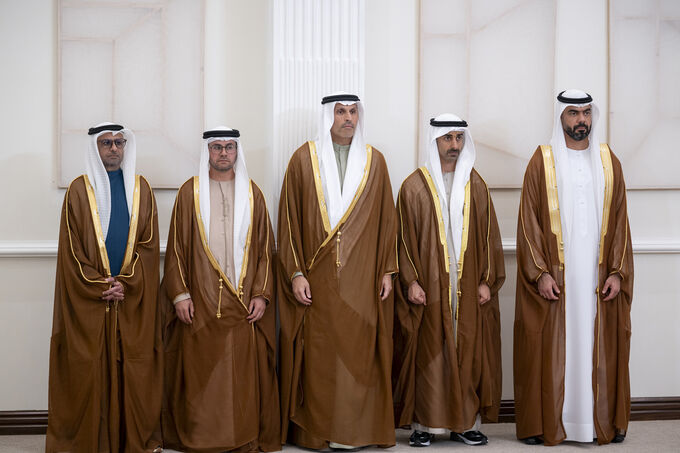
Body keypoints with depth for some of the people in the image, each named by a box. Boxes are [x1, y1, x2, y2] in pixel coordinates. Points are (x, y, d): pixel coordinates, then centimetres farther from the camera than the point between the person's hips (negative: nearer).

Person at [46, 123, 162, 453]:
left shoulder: (141, 188, 10)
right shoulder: (79, 189, 5)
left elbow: (148, 244, 4)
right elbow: (71, 249, -1)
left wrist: (126, 283, -8)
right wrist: (99, 285, -10)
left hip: (133, 299, 1)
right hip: (89, 299, -1)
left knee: (134, 367, 2)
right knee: (88, 366, -1)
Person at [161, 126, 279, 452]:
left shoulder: (252, 193, 9)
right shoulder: (190, 192, 6)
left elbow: (265, 248, 7)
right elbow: (177, 247, 4)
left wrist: (261, 294, -2)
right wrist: (180, 294, -5)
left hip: (243, 303, 1)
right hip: (200, 303, -1)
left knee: (244, 373, 1)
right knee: (199, 373, 1)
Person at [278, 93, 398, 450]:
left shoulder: (373, 160, 10)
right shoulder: (304, 158, 4)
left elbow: (387, 219, 10)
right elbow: (289, 219, 1)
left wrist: (386, 270, 3)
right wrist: (295, 273, -6)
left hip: (362, 280, 2)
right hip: (317, 278, -1)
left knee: (359, 350, 1)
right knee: (317, 352, -1)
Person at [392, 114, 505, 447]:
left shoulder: (475, 185, 10)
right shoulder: (415, 186, 3)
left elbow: (489, 235, 9)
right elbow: (405, 238, -1)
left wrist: (487, 280, 1)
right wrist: (410, 281, -9)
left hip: (469, 288, 3)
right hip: (429, 288, -2)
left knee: (469, 354, 4)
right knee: (428, 354, -1)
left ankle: (466, 422, 14)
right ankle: (424, 423, 8)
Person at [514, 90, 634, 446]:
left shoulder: (608, 162, 10)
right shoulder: (542, 161, 2)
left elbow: (619, 221, 7)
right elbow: (529, 221, -3)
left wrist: (617, 272, -2)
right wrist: (540, 273, -11)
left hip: (599, 276, 2)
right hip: (553, 276, -2)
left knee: (600, 348, 6)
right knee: (549, 349, 0)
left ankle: (604, 422, 17)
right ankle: (546, 425, 10)